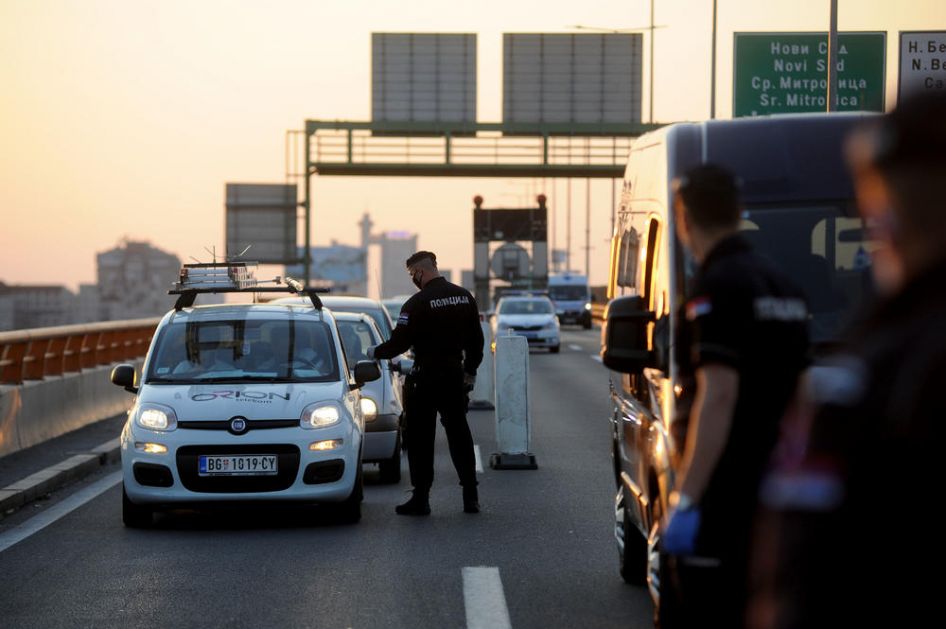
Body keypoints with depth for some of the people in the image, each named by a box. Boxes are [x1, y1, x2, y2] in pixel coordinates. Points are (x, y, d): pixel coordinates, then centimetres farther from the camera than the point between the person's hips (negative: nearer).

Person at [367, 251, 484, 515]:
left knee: (420, 438, 2)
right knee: (459, 434, 13)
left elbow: (400, 342, -13)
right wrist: (470, 371, 21)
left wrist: (375, 352, 5)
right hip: (455, 376, 6)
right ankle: (470, 495, 12)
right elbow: (476, 340, 10)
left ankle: (421, 498, 1)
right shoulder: (464, 297, 5)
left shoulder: (418, 303, -15)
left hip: (426, 377, -6)